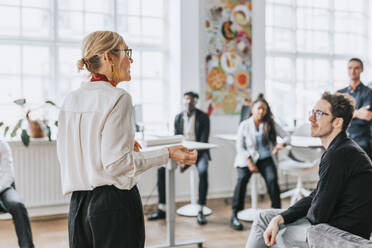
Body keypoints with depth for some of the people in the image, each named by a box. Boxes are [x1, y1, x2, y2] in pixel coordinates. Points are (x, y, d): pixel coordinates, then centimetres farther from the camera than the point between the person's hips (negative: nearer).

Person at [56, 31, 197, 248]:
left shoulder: (71, 100, 8)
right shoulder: (118, 98, -14)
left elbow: (65, 154, 14)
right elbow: (116, 162, -20)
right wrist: (168, 154, -14)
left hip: (78, 203, 7)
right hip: (115, 202, -7)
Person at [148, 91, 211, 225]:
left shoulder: (203, 117, -4)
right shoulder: (178, 117, 9)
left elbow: (204, 140, -11)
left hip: (199, 151, -4)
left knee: (203, 171, -35)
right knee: (161, 168, -17)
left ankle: (200, 212, -27)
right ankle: (161, 210, -10)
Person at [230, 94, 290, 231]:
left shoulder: (270, 124, 5)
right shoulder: (244, 125, 1)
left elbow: (286, 136, 7)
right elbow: (240, 147, -1)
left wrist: (281, 144, -17)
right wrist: (250, 163, -11)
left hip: (265, 158, 1)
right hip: (248, 158, -1)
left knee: (272, 179, -26)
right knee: (242, 179, -27)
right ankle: (235, 216, -21)